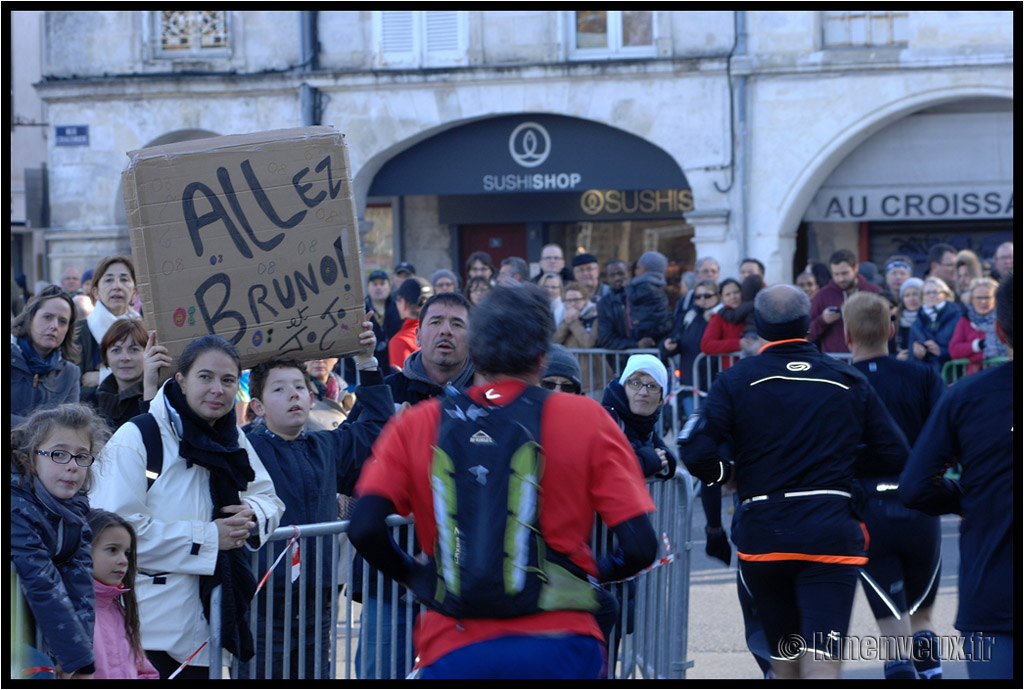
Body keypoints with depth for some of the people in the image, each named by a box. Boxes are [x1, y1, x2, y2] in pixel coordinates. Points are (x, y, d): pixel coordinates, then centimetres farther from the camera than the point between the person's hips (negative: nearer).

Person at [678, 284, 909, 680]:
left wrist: (724, 474, 9)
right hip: (832, 533, -1)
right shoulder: (849, 382, 7)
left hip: (763, 533, 1)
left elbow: (694, 451, -11)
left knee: (785, 656, 17)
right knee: (821, 656, -11)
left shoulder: (736, 380, 1)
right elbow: (893, 454, 8)